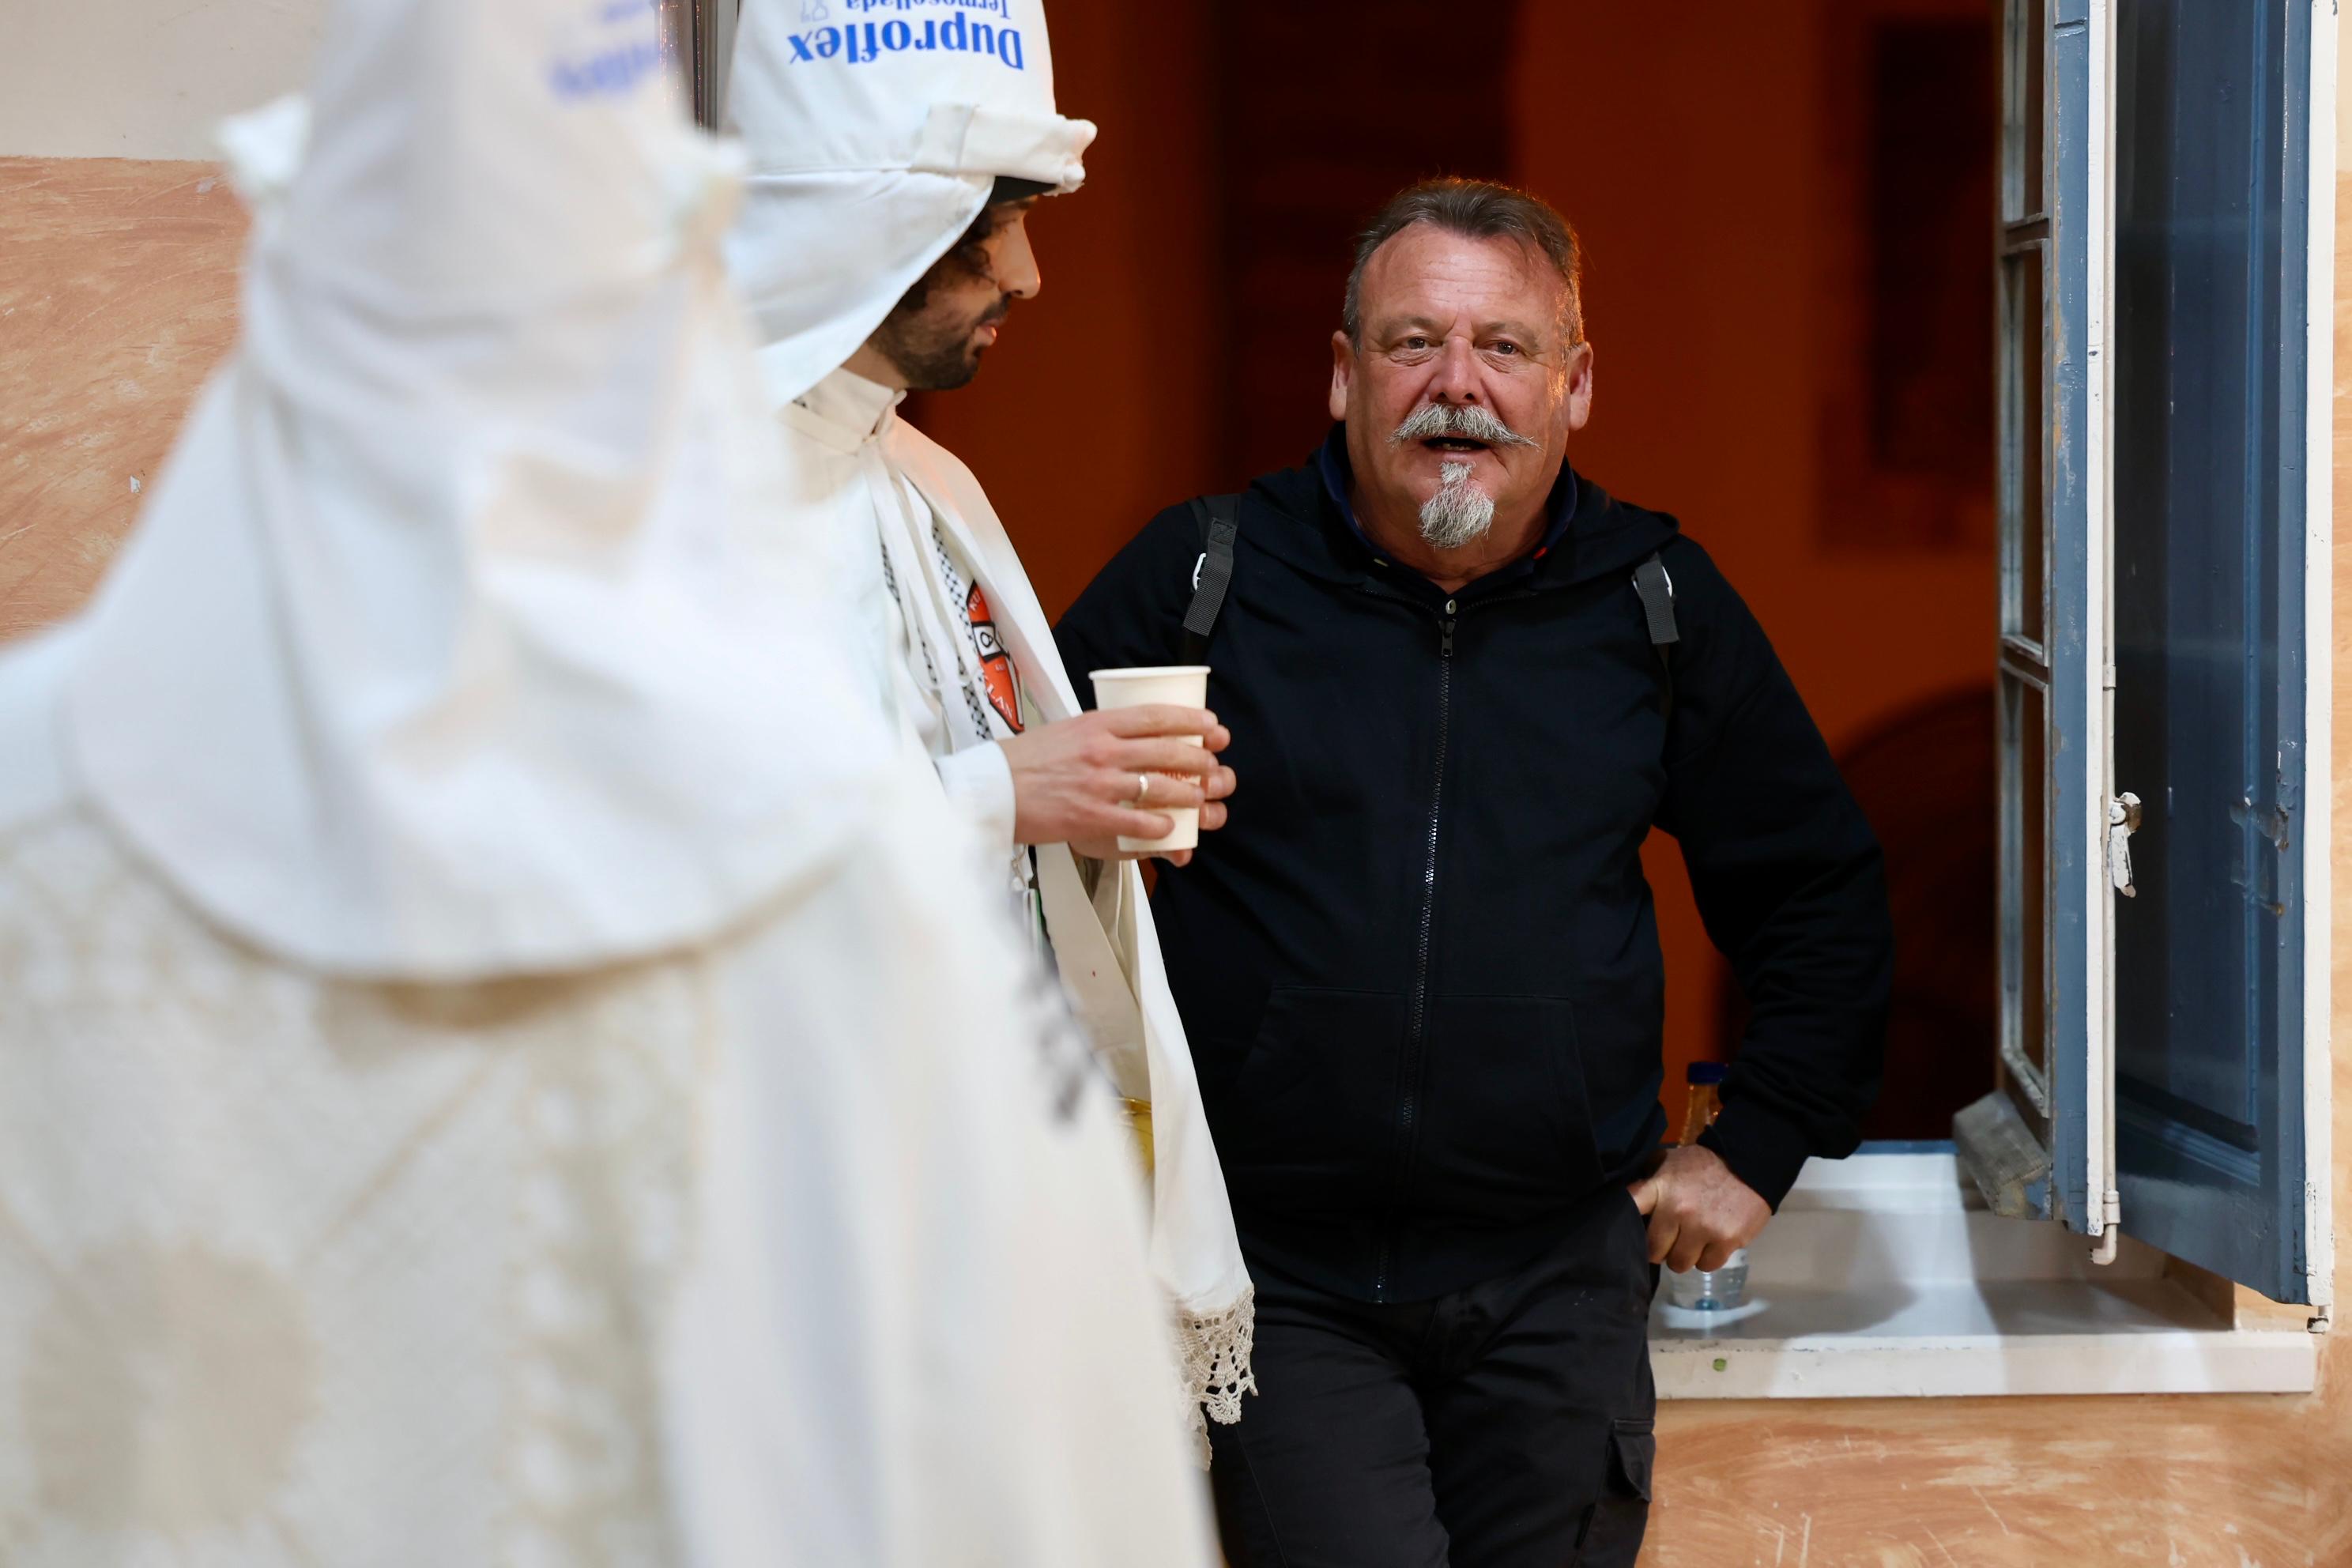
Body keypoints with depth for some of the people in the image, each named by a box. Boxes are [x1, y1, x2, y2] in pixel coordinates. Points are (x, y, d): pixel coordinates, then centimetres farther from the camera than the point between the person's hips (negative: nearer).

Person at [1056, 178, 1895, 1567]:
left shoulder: (1659, 602, 6)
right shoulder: (1203, 577, -1)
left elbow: (1824, 890, 17)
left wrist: (1762, 1146, 12)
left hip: (1558, 1277, 2)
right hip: (1276, 1278, -2)